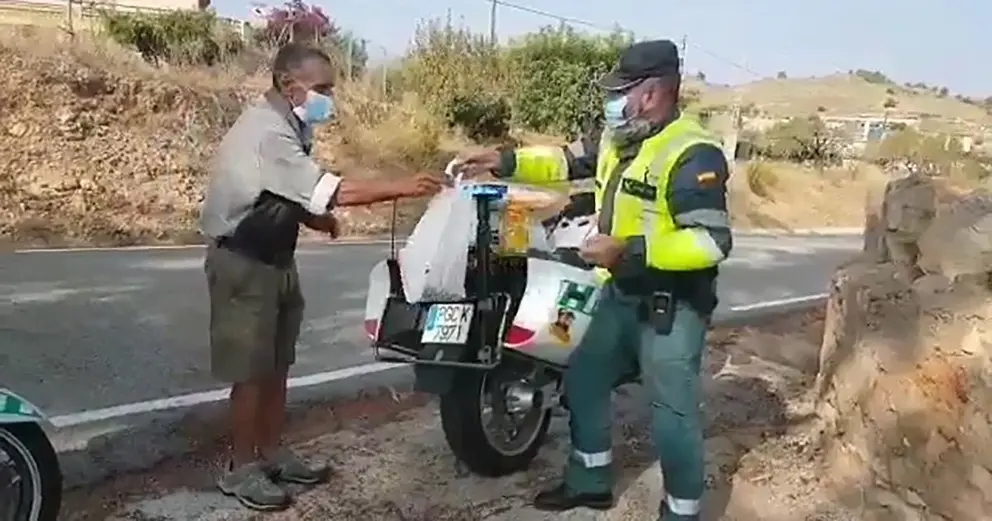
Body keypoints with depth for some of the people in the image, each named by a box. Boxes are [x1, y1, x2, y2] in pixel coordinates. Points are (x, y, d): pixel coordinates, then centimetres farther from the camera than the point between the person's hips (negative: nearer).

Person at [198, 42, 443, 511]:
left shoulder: (287, 126, 7)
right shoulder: (266, 132, -25)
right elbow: (328, 191, -33)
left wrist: (314, 218, -2)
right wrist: (401, 188, -32)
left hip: (275, 258, 9)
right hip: (243, 262, -9)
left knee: (277, 365, 14)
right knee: (251, 370, -2)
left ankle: (271, 453, 26)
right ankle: (240, 469, 12)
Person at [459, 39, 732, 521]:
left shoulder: (693, 155, -22)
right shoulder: (619, 138, 6)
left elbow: (712, 242, -28)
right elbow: (568, 160, 19)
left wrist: (629, 250, -31)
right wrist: (506, 161, 7)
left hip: (672, 306, -9)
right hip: (622, 295, 10)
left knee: (672, 413, -3)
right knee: (584, 379, 18)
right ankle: (591, 481, 36)